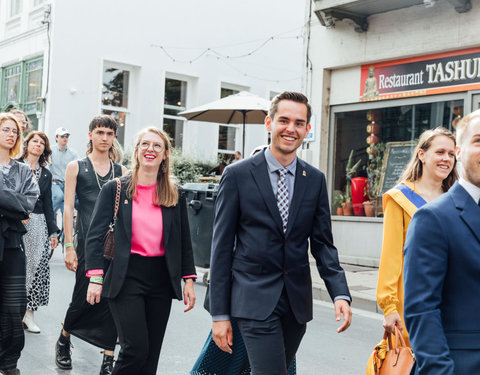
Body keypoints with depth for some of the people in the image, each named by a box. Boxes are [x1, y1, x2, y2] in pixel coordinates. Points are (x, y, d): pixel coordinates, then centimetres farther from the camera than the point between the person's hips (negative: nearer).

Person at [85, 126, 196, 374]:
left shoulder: (176, 196, 8)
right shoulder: (115, 189, 1)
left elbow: (184, 241, 12)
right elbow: (96, 235, -3)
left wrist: (189, 280, 6)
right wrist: (95, 277, -13)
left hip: (161, 279, 3)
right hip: (126, 278, -3)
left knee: (151, 354, 7)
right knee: (136, 348, -12)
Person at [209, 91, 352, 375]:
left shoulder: (316, 179, 7)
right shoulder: (238, 175, -4)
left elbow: (322, 244, 9)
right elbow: (222, 247, -3)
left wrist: (341, 294, -7)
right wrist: (219, 314, -5)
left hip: (298, 301, 4)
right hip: (255, 300, -4)